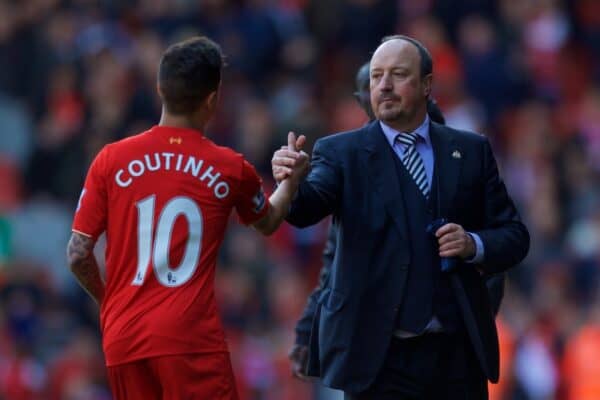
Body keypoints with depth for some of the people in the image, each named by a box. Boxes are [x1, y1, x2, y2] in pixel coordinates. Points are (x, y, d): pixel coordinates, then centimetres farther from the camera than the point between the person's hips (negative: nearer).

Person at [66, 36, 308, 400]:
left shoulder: (112, 161, 2)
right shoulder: (229, 169, 2)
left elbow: (78, 254, 3)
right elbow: (268, 221, 24)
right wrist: (292, 179, 42)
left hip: (124, 340, 3)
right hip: (191, 339, -3)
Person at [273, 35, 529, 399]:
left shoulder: (471, 151, 8)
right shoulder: (342, 152, 2)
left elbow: (514, 235, 10)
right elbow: (309, 206, -17)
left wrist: (474, 245, -11)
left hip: (457, 353, 2)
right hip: (379, 356, -2)